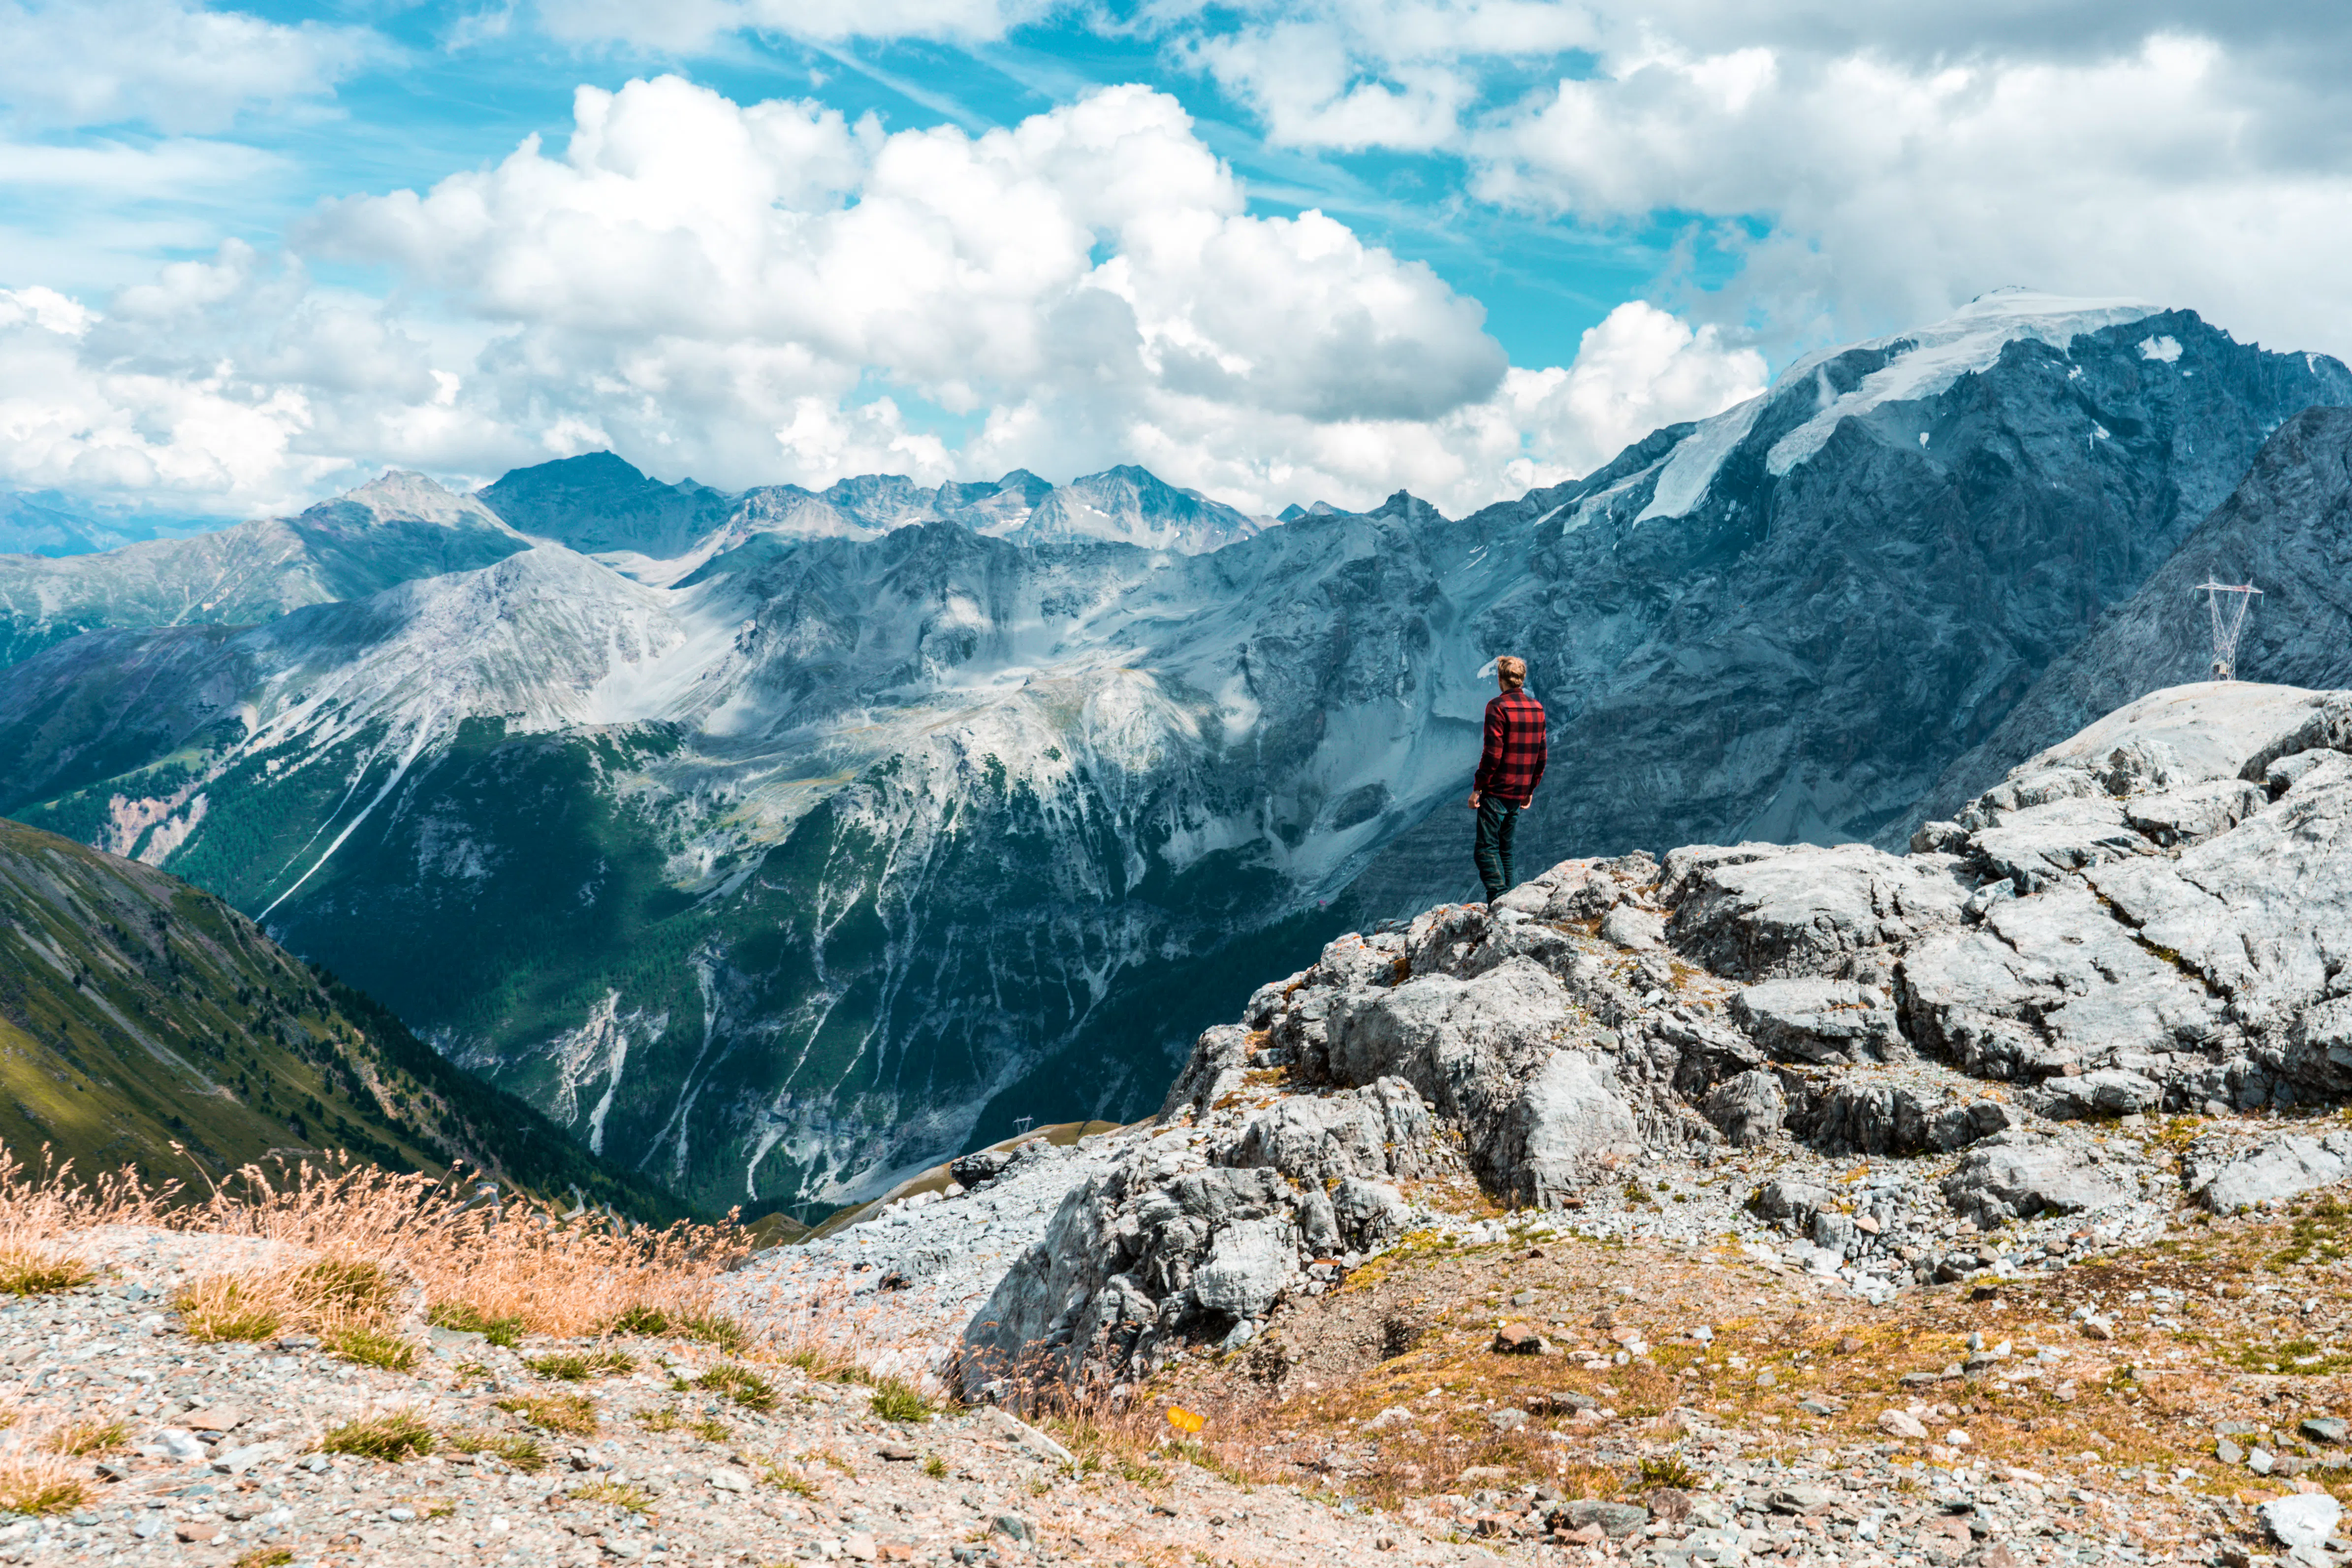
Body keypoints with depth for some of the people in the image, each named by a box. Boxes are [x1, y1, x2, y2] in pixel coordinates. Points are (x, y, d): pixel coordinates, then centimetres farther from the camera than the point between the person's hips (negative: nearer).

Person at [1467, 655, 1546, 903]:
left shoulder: (1498, 707, -12)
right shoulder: (1537, 708, 10)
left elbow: (1493, 754, -17)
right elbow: (1541, 755, 13)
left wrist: (1477, 788, -11)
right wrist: (1531, 789, 22)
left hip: (1496, 790, -7)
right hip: (1519, 794, 7)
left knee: (1487, 848, -5)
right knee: (1505, 849, 16)